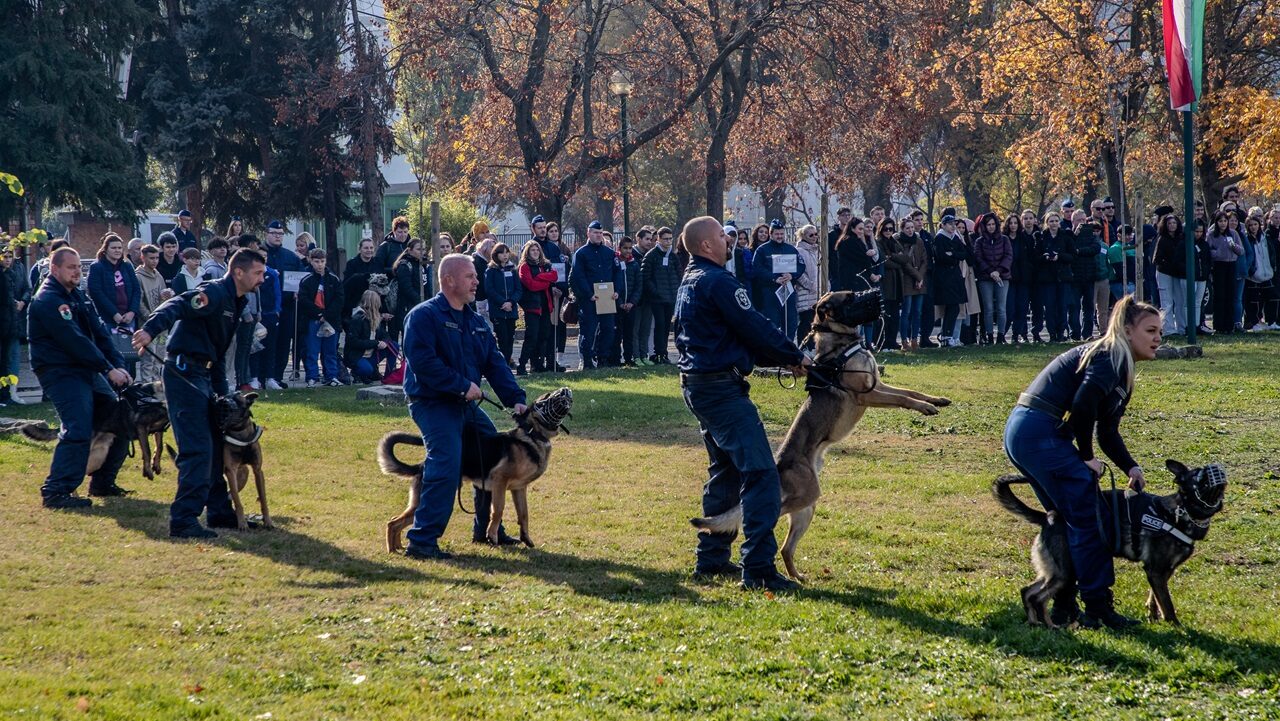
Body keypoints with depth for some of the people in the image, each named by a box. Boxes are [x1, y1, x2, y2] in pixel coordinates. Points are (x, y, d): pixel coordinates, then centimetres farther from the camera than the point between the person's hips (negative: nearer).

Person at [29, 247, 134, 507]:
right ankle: (56, 492, -16)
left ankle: (102, 482, 20)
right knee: (78, 430, -20)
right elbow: (74, 340, -21)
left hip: (86, 370, 9)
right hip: (60, 372, -9)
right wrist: (108, 369, -20)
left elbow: (100, 332, 10)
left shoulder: (77, 295, 15)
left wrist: (119, 366, -3)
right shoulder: (48, 300, -15)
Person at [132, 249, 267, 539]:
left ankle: (220, 512, 27)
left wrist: (221, 394, 19)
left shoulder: (236, 302, 18)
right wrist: (151, 329, -51)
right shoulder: (215, 293, -14)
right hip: (185, 372, -11)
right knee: (198, 450, -14)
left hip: (204, 375, 11)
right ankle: (183, 520, -12)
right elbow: (177, 306, -33)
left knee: (217, 446, 16)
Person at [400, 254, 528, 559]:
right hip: (432, 403, -9)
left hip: (466, 405, 9)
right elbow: (422, 362, -24)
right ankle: (422, 540, -20)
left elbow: (495, 363, 9)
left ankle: (486, 529, 31)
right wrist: (462, 386, -23)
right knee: (446, 465, -23)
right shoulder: (424, 316, -13)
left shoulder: (475, 321, 13)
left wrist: (515, 399, -5)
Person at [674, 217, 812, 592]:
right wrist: (794, 356, 0)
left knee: (726, 471, 20)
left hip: (698, 386, 11)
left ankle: (711, 558, 23)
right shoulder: (717, 281, -15)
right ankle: (758, 567, -17)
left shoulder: (690, 283, 17)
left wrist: (781, 358, 14)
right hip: (721, 387, -11)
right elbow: (754, 327, -15)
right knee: (760, 473, -12)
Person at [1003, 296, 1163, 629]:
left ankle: (1064, 608, 23)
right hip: (1042, 433, -11)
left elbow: (1108, 431, 21)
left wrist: (1131, 467, 5)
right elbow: (1083, 404, -22)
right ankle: (1098, 608, -3)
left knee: (1066, 520, 18)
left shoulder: (1121, 367, 22)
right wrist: (1086, 456, -10)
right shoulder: (1111, 355, -9)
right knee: (1088, 518, -6)